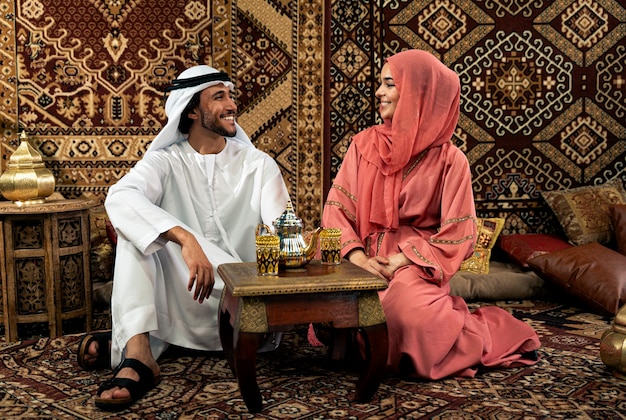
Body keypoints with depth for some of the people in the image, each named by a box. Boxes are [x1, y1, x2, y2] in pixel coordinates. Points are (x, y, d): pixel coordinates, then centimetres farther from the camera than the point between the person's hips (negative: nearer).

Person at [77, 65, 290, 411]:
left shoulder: (259, 165, 4)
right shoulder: (165, 162, -1)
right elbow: (119, 197, -24)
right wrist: (186, 239, -40)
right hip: (178, 297, -1)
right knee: (135, 224, -21)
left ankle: (120, 342, -18)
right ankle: (137, 349, -35)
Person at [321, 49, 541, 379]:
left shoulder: (449, 160, -4)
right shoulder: (364, 144, 6)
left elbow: (458, 238, -5)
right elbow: (337, 208, 3)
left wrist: (402, 261, -15)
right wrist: (356, 255, -13)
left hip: (415, 268, -3)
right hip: (364, 265, 3)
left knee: (404, 307, -33)